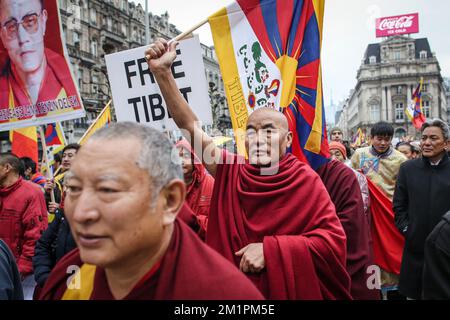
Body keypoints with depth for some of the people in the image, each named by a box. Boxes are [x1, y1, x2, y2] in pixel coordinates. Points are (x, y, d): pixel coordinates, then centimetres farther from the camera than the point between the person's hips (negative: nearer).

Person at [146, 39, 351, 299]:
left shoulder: (306, 181, -12)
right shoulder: (230, 172, -6)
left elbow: (334, 241, -16)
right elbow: (190, 126, -12)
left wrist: (270, 249, -22)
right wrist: (162, 72, -21)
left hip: (288, 291, -2)